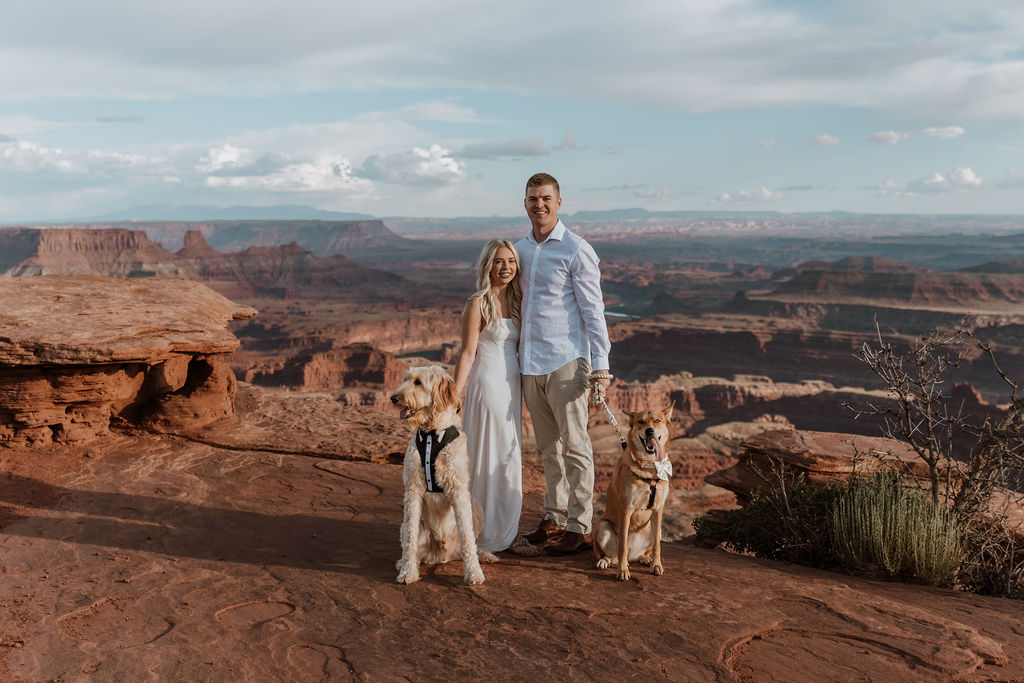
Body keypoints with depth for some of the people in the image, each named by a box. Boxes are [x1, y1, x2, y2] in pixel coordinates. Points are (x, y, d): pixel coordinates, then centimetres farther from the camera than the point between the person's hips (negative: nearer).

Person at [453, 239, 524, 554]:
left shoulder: (513, 301, 10)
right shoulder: (478, 304, -11)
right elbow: (467, 353, -12)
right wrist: (453, 396, -16)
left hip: (512, 384, 8)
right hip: (488, 383, -8)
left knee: (510, 457, 14)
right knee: (488, 458, -1)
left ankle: (503, 531, 26)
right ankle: (486, 535, 12)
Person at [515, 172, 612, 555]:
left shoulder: (576, 250, -6)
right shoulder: (519, 249, 13)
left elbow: (593, 310, -8)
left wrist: (600, 364, -15)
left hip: (565, 361, -6)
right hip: (529, 362, 6)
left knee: (574, 446, 0)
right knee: (547, 446, 13)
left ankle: (579, 527, 8)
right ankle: (554, 519, 23)